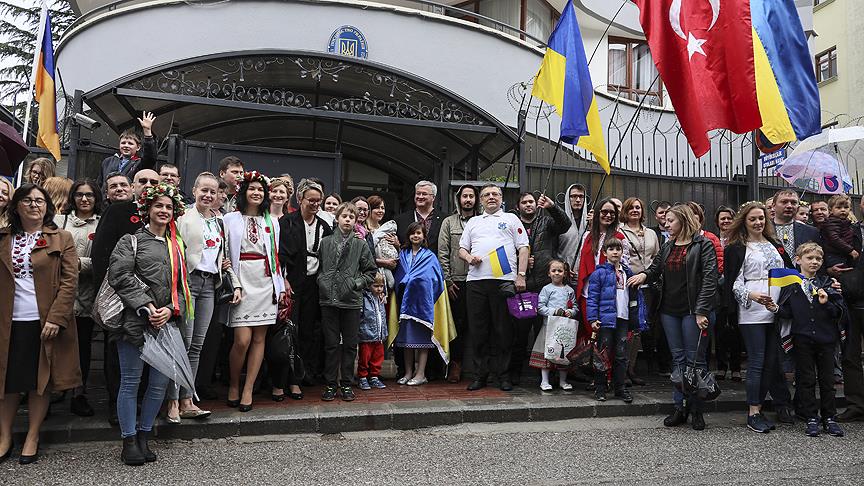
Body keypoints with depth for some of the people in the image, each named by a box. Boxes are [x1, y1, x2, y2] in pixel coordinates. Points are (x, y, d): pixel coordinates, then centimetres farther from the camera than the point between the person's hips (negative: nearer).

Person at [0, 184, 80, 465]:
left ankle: (32, 438, 18)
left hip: (44, 322, -2)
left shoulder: (62, 239, 1)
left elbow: (69, 281, -5)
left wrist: (56, 318, -14)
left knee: (40, 380, 5)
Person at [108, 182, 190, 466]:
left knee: (160, 382, 7)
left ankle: (143, 436, 24)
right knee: (130, 382, 3)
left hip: (166, 322, 4)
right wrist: (146, 307, -15)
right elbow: (119, 276, -9)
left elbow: (182, 285, 13)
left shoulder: (177, 246, 17)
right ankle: (129, 441, 16)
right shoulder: (131, 241, 4)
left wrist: (171, 309, -4)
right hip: (135, 320, -4)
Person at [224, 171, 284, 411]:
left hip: (266, 283, 3)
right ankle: (233, 385, 14)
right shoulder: (230, 219, 5)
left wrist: (280, 286, 10)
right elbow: (222, 253, 4)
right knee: (243, 339, -9)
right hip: (242, 281, -3)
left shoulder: (271, 222, 14)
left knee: (259, 338, 2)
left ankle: (248, 389, 12)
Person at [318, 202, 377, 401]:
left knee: (350, 344, 6)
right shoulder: (325, 242, 6)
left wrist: (358, 283, -4)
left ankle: (346, 384, 18)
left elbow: (371, 270, 8)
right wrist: (321, 281, -1)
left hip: (352, 300, 0)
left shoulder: (361, 245, 5)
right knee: (331, 344, 7)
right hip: (328, 299, 0)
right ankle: (331, 384, 17)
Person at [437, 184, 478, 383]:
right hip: (456, 282, -1)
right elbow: (442, 253, 3)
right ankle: (455, 364, 10)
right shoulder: (449, 222, 8)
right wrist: (448, 280, -4)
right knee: (457, 323, 1)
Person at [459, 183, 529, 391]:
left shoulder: (511, 219, 14)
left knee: (503, 329, 0)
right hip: (476, 280, 3)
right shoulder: (473, 222, 23)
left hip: (504, 280, -3)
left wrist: (521, 275, -4)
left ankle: (503, 375, 10)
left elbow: (523, 248, 7)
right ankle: (480, 375, 13)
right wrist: (469, 257, -2)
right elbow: (462, 248, 21)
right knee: (478, 329, 4)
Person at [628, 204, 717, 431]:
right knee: (678, 359, 10)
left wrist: (702, 311, -18)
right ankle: (679, 407, 16)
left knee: (695, 359, 1)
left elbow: (710, 278, -11)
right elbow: (655, 268, 21)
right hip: (669, 310, 6)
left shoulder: (702, 244, -4)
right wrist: (644, 275, -4)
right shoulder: (668, 246, 15)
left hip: (692, 310, -6)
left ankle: (696, 410, 11)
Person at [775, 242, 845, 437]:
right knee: (806, 379, 5)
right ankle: (812, 419, 15)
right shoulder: (790, 284, 1)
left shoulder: (827, 283, 5)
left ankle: (829, 418, 22)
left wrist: (826, 303, -16)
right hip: (802, 339, -1)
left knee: (827, 379, 9)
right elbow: (788, 312, 0)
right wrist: (777, 309, -19)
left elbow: (839, 311, 2)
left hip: (826, 338, 1)